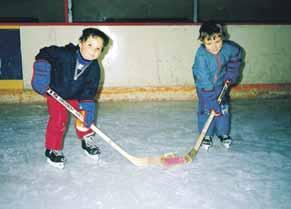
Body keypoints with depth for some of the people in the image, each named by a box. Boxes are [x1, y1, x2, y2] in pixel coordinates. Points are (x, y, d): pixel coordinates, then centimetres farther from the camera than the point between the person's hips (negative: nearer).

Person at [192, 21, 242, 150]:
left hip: (221, 84, 3)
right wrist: (212, 98, -33)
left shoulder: (228, 48, -23)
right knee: (206, 110, -2)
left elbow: (237, 53, 3)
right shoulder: (201, 54, -34)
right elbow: (203, 76, -33)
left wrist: (231, 74, -1)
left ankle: (223, 133, 27)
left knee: (224, 109, 8)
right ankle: (206, 136, 16)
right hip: (205, 86, -3)